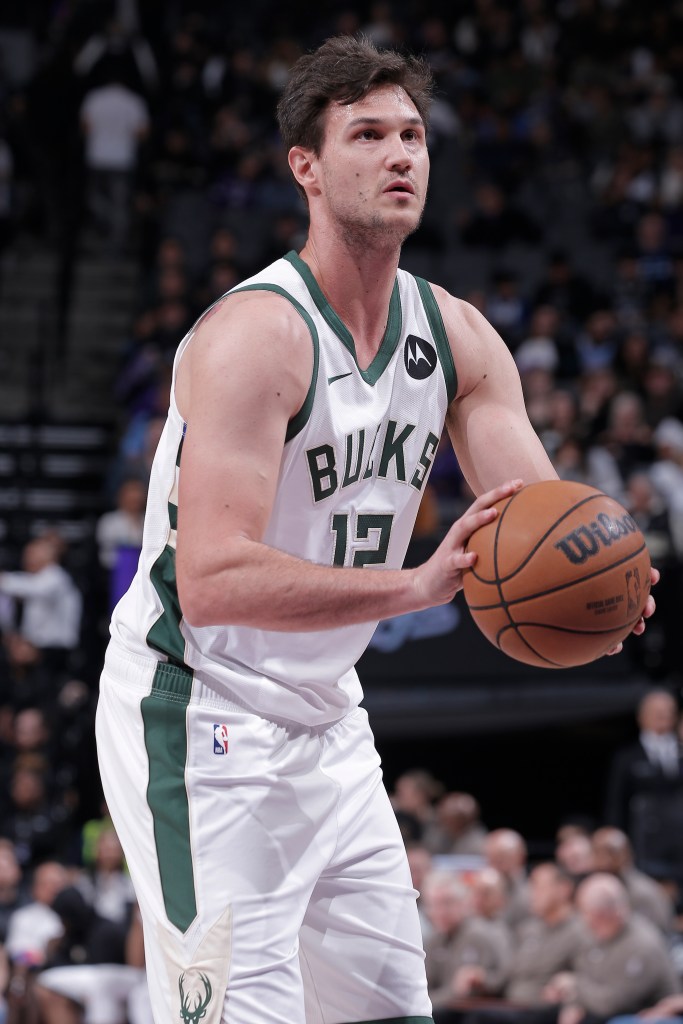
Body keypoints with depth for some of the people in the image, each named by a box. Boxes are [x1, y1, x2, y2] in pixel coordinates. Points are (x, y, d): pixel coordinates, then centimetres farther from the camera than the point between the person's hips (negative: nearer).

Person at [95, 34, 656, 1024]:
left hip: (328, 721, 8)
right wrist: (421, 586, -40)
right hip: (198, 713, -8)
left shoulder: (457, 337, 3)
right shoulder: (254, 334, -22)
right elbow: (213, 582, -31)